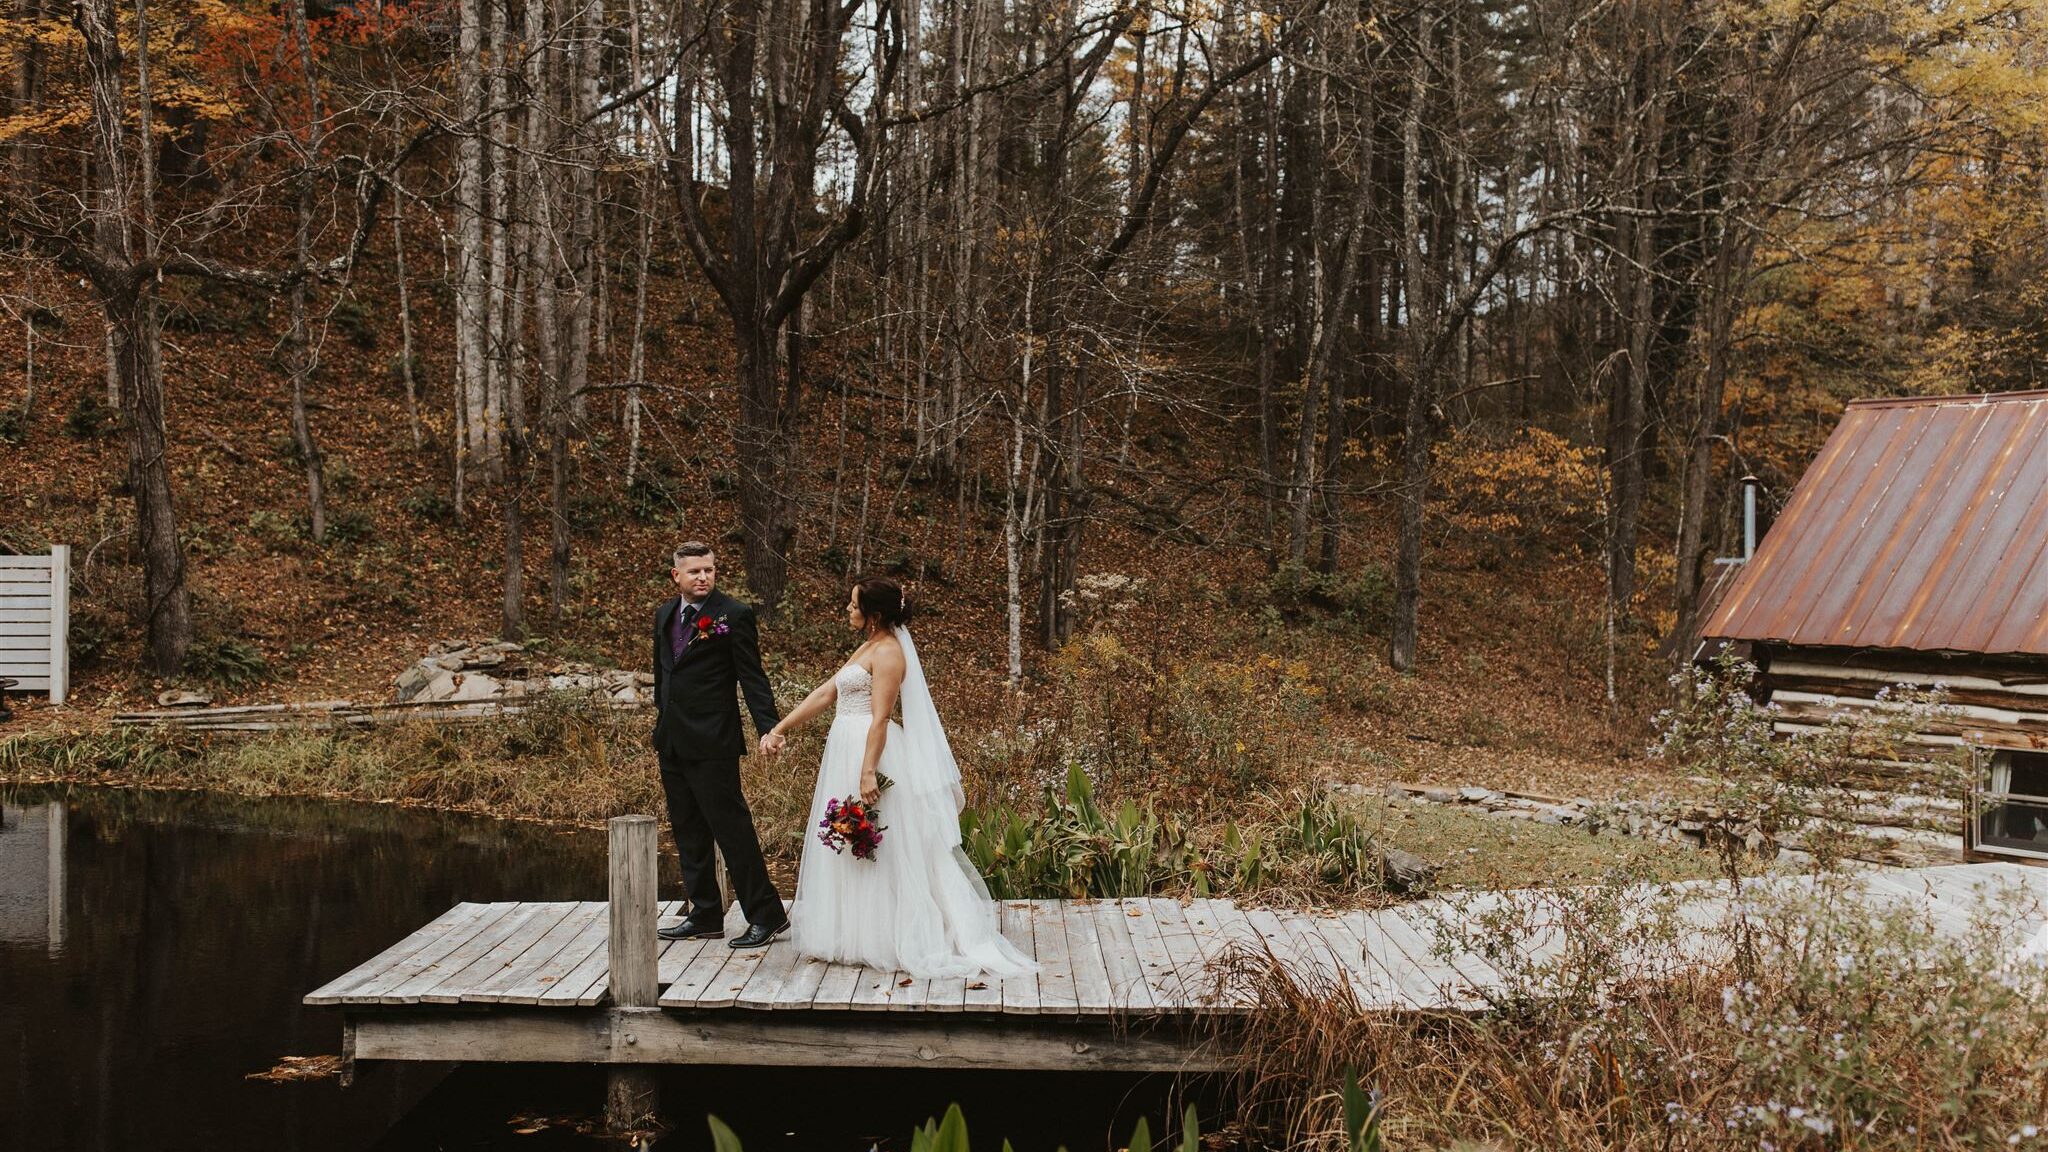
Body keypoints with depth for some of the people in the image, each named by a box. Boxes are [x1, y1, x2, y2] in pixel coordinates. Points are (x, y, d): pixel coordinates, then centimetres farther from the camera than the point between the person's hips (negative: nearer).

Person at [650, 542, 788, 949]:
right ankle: (705, 916, 23)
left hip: (713, 744, -7)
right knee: (689, 834, 13)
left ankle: (766, 915, 4)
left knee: (732, 828, -5)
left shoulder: (734, 615, -9)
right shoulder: (665, 614, 11)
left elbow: (752, 678, -12)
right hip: (672, 743, 7)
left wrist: (767, 728, -22)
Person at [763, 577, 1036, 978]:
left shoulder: (888, 652, -13)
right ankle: (855, 934, 19)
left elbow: (880, 719, -20)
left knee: (876, 851, -3)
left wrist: (868, 771, -25)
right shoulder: (868, 647, 16)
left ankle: (882, 940, 4)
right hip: (846, 751, 10)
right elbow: (825, 693, 16)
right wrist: (780, 728, 13)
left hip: (869, 753, -10)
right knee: (852, 851, 13)